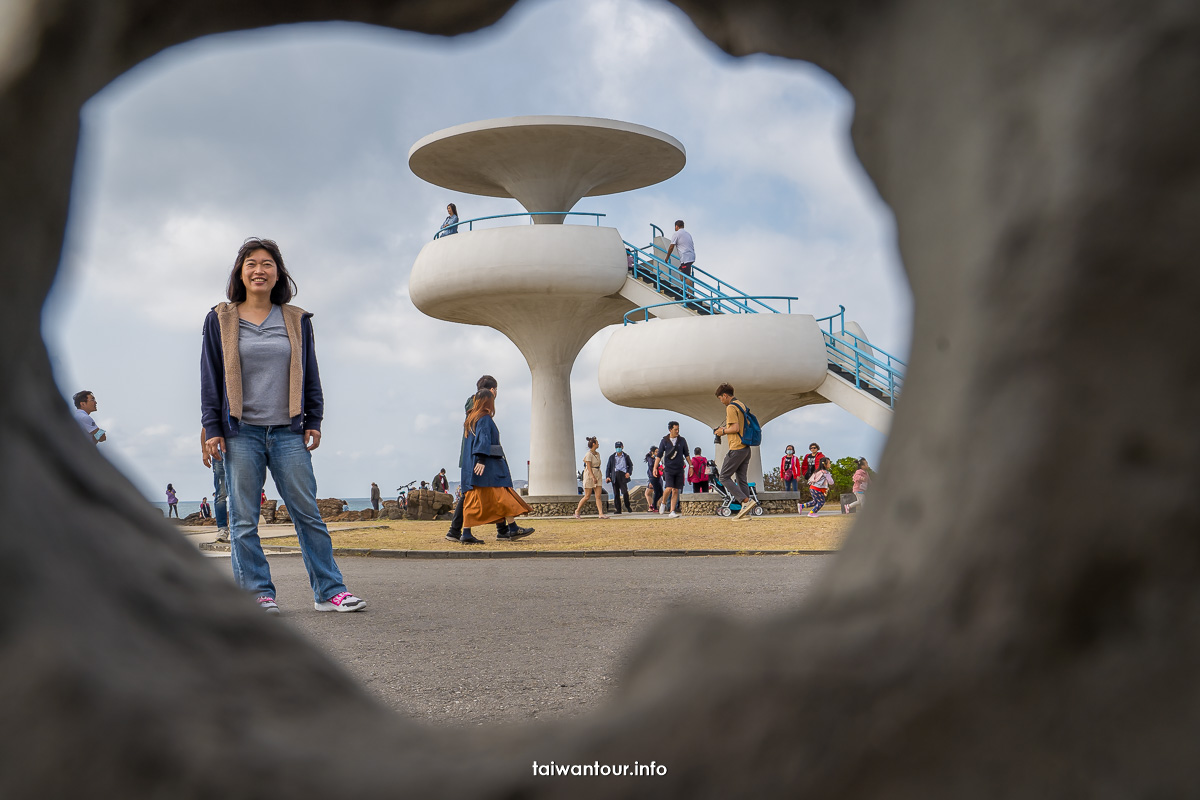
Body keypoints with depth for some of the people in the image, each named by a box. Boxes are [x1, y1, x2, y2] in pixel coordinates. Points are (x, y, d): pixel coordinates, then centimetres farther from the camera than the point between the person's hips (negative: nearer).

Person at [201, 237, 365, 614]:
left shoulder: (297, 319, 11)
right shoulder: (221, 319, 7)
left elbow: (310, 374, 15)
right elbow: (210, 375, 6)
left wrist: (314, 421, 8)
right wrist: (212, 428, -1)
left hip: (288, 431, 1)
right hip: (241, 431, -1)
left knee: (308, 512, 0)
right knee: (244, 520, 0)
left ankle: (329, 590, 3)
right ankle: (257, 593, 7)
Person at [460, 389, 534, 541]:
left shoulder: (470, 419, 18)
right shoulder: (485, 418, -8)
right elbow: (483, 439, -19)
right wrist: (481, 459, -27)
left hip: (471, 465, 9)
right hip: (487, 465, -9)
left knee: (472, 500, 3)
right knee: (501, 494, -3)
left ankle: (466, 534, -4)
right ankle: (512, 528, -2)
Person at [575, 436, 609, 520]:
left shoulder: (597, 454, 12)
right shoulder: (588, 454, -12)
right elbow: (589, 466, -19)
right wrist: (593, 477, -26)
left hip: (597, 476, 7)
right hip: (589, 475, -7)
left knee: (599, 496, -4)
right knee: (587, 496, -2)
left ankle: (601, 514, -11)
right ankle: (577, 511, 13)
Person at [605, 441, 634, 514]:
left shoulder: (626, 457, 13)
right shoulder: (612, 457, 15)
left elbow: (630, 465, 20)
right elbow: (608, 468, 14)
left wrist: (629, 473, 1)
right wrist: (607, 477, 0)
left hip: (623, 475, -2)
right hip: (614, 475, 2)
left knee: (625, 491, -14)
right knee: (616, 493, -1)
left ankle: (628, 506, 7)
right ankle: (618, 509, 3)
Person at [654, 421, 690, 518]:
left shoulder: (682, 441, 6)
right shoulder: (664, 441, 2)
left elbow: (686, 455, 14)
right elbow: (659, 455, 4)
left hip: (679, 469, 2)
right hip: (668, 469, -2)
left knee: (676, 490, -1)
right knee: (669, 488, -17)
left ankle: (672, 511, 1)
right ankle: (663, 503, 10)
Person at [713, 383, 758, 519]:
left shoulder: (731, 407, -11)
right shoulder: (741, 405, 19)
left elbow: (735, 428, -20)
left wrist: (723, 431, -3)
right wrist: (725, 430, 19)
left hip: (736, 448, -9)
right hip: (746, 448, 9)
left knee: (724, 477, -2)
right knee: (741, 479, 8)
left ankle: (746, 501, -15)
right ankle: (746, 512, 4)